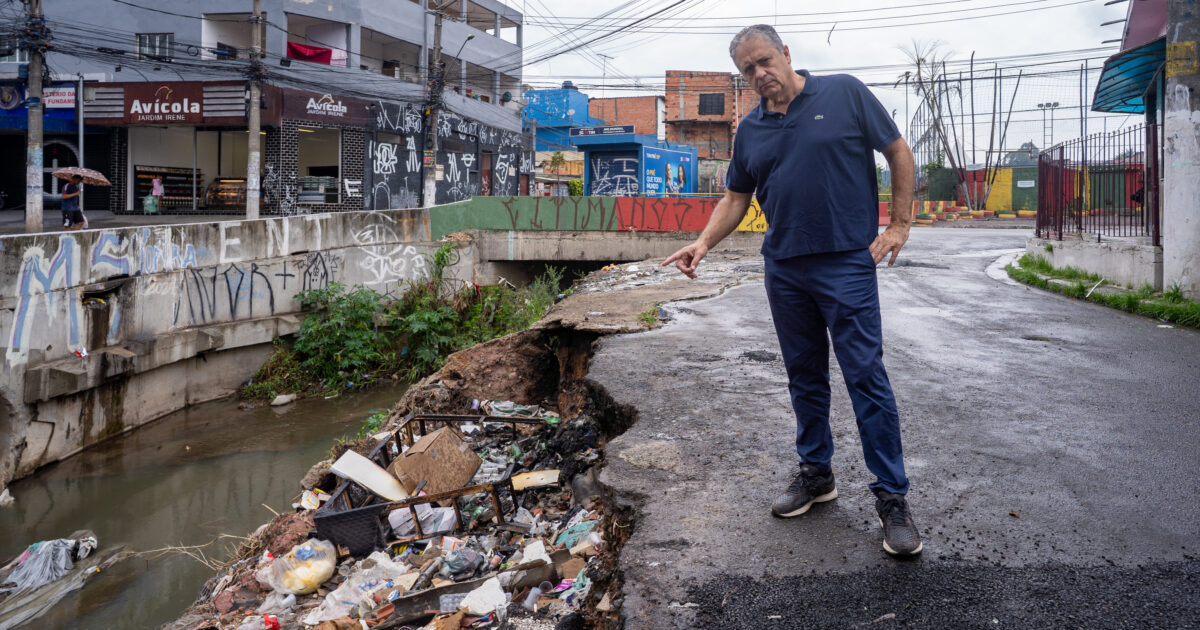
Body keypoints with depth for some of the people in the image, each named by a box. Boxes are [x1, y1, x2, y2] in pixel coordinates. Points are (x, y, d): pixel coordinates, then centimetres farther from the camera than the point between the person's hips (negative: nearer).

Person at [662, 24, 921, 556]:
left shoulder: (845, 94, -1)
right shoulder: (750, 130, 11)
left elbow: (898, 152, 3)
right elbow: (736, 198, 16)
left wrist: (899, 224, -4)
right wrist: (703, 243, 0)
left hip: (846, 263, -5)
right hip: (784, 270, 5)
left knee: (866, 377, -6)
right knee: (804, 378, 13)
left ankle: (892, 498, 1)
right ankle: (816, 474, 27)